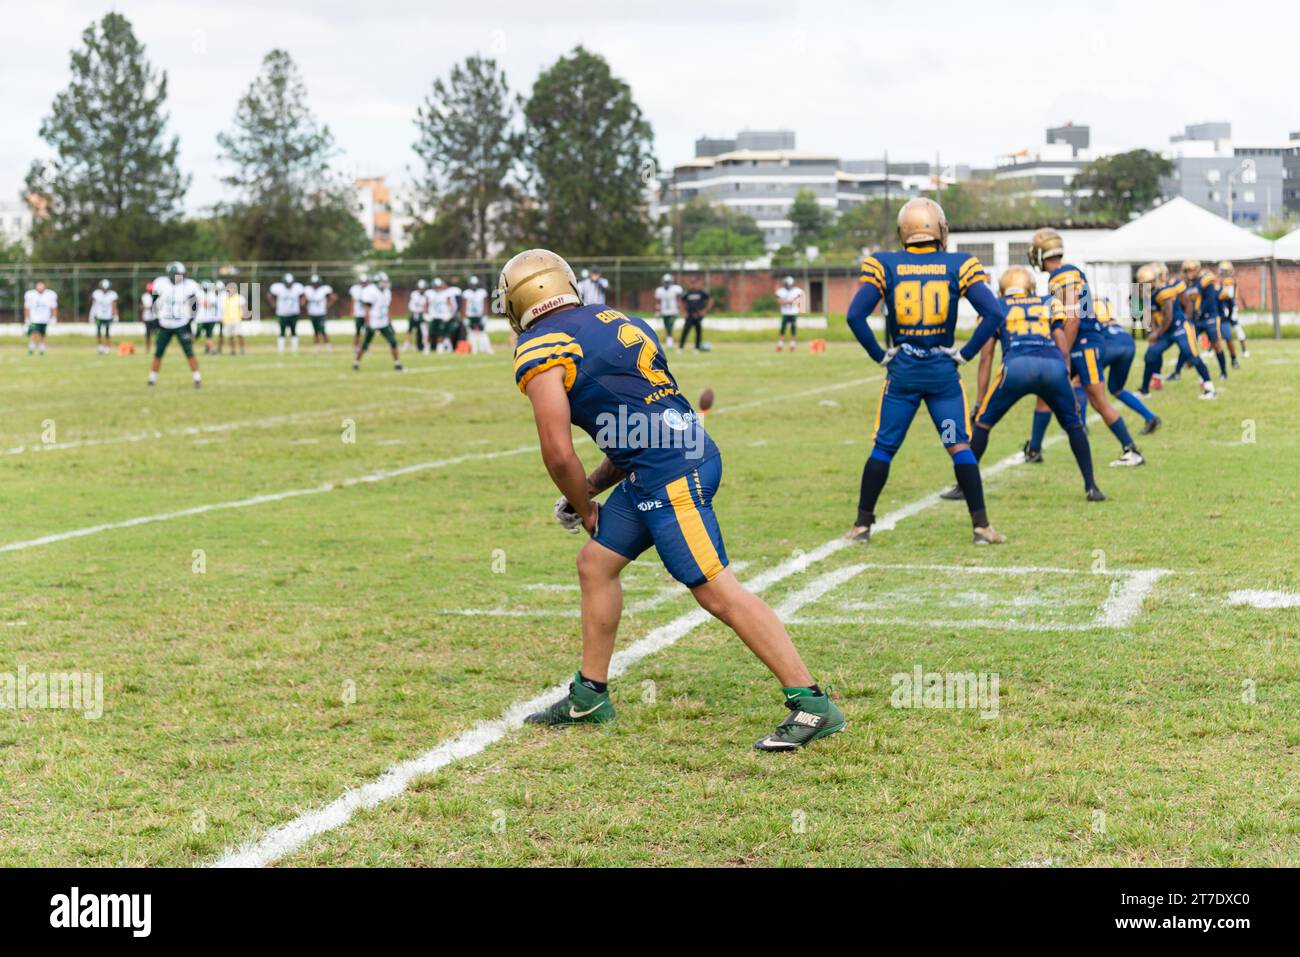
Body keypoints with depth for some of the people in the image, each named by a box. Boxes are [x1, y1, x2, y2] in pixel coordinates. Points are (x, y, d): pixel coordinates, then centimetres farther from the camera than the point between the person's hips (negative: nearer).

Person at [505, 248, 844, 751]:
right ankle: (589, 696, 28)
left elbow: (558, 452, -8)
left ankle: (813, 704, -8)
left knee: (716, 591, -9)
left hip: (670, 474, -10)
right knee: (596, 564, 18)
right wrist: (590, 491, 26)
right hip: (685, 453, 10)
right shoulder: (610, 320, 21)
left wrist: (583, 505, 10)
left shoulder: (539, 351, -5)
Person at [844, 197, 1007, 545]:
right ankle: (981, 525, 3)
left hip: (902, 372, 0)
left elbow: (855, 315, -10)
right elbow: (994, 313, -10)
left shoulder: (885, 265, -4)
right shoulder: (958, 265, -4)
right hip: (942, 371, 0)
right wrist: (965, 353, -2)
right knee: (960, 447, 5)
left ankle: (863, 524, 13)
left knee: (883, 448, 9)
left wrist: (880, 355, 0)